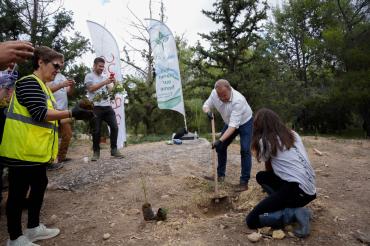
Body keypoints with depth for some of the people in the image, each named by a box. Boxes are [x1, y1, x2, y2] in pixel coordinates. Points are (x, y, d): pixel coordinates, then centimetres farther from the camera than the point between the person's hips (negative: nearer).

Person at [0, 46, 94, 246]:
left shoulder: (42, 86, 20)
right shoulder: (29, 82, -12)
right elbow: (39, 113, -22)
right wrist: (72, 113, -24)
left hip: (37, 150, 10)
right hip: (23, 150, -10)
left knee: (39, 186, 18)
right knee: (18, 192, 2)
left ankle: (33, 227, 33)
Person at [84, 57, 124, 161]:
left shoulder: (104, 77, 18)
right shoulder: (89, 76, 4)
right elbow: (91, 88, -13)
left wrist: (114, 83, -6)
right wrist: (105, 82, -18)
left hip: (107, 106, 5)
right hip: (96, 107, -4)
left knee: (114, 127, -1)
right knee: (96, 130, 0)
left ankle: (114, 150, 9)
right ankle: (96, 152, 13)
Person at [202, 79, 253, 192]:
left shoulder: (238, 100, -39)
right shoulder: (214, 93, -22)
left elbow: (234, 125, -41)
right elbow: (206, 105, -6)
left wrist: (220, 140, -48)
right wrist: (208, 111, -31)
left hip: (244, 122, -6)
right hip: (230, 122, 6)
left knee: (245, 150, -15)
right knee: (221, 147, 7)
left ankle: (244, 182, -7)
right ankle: (220, 175, 21)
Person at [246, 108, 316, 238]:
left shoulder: (264, 141, -4)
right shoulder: (293, 134, 15)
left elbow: (268, 168, 13)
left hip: (296, 190, -8)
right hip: (309, 189, 8)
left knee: (252, 220, -2)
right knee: (261, 176, 23)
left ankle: (295, 213, -10)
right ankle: (287, 205, 9)